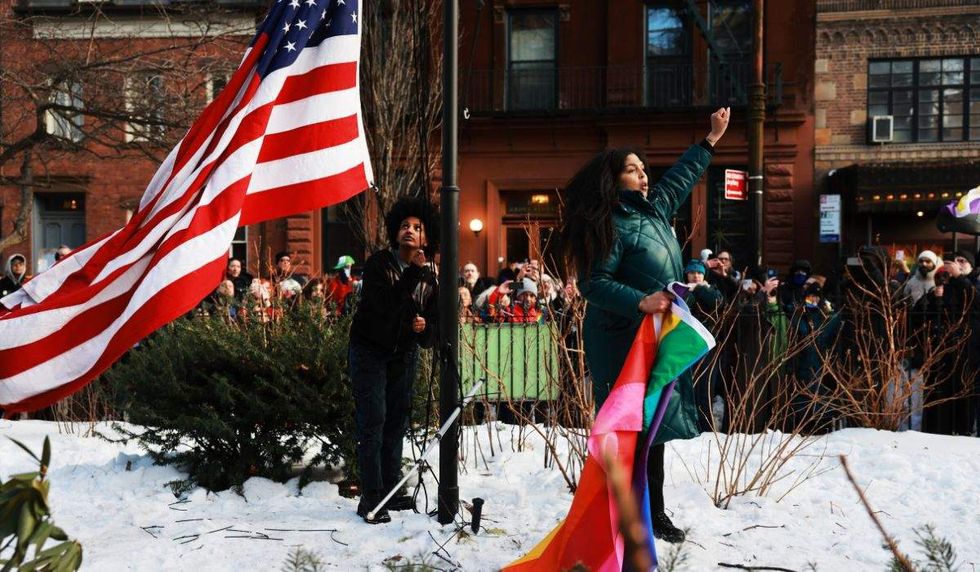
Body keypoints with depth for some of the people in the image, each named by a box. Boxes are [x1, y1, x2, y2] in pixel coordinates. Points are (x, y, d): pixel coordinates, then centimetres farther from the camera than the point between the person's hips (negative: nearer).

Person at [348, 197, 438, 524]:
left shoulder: (428, 277, 1)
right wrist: (413, 273, -26)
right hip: (370, 351, -5)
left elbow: (433, 323, 5)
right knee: (373, 421, -9)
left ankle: (391, 491, 20)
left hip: (405, 354, 5)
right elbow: (386, 307, -28)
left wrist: (425, 329, -18)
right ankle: (371, 499, -3)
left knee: (398, 421, 9)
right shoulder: (378, 264, -13)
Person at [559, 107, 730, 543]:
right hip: (623, 342, -9)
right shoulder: (611, 225, -14)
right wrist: (640, 302, -31)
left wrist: (711, 141, 37)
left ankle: (654, 512, 25)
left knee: (655, 425, 13)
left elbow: (680, 177, 30)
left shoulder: (655, 207, 11)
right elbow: (593, 282, -20)